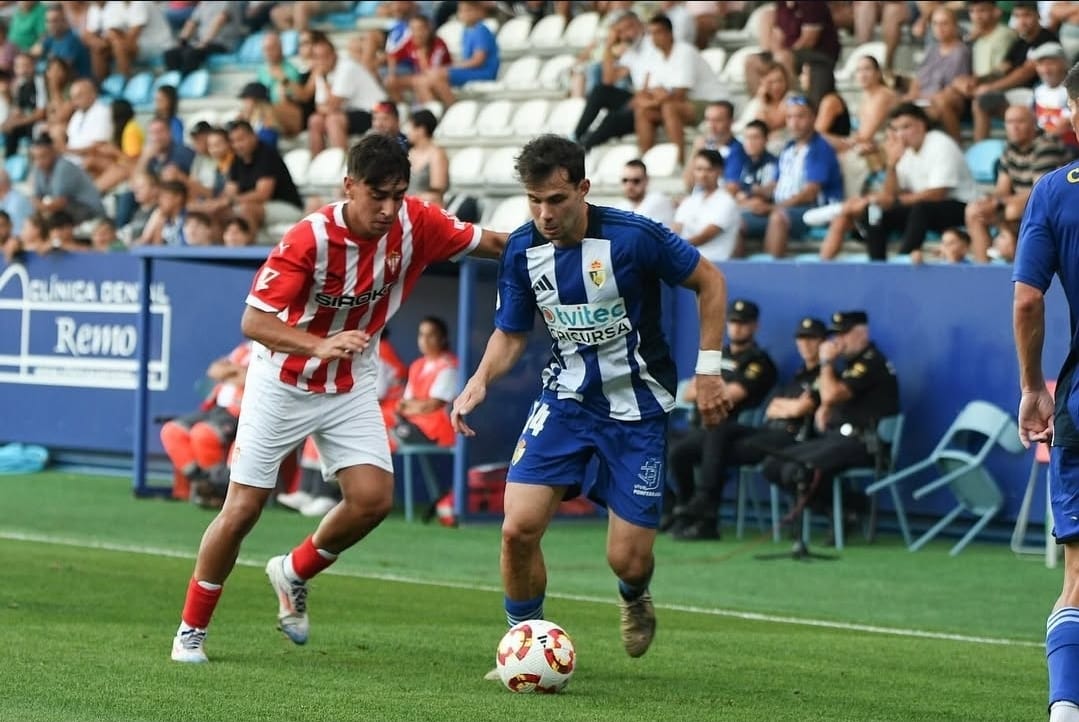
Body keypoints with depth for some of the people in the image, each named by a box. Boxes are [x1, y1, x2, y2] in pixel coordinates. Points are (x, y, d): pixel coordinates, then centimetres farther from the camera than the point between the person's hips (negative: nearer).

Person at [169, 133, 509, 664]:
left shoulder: (414, 225, -16)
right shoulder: (311, 238, -29)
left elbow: (485, 242, -1)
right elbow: (253, 322, -31)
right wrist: (319, 346, -46)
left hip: (351, 386, 4)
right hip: (283, 383, -4)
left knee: (374, 499, -13)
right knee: (242, 509, -3)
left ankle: (294, 574, 16)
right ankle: (191, 631, 14)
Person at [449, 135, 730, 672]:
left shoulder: (632, 237, -20)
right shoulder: (521, 250, -7)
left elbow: (710, 282, -6)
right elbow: (511, 332, 8)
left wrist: (709, 371, -8)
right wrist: (480, 380, -12)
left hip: (637, 406, -3)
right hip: (566, 399, 3)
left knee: (628, 560, -4)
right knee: (519, 528, -15)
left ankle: (634, 599, 35)